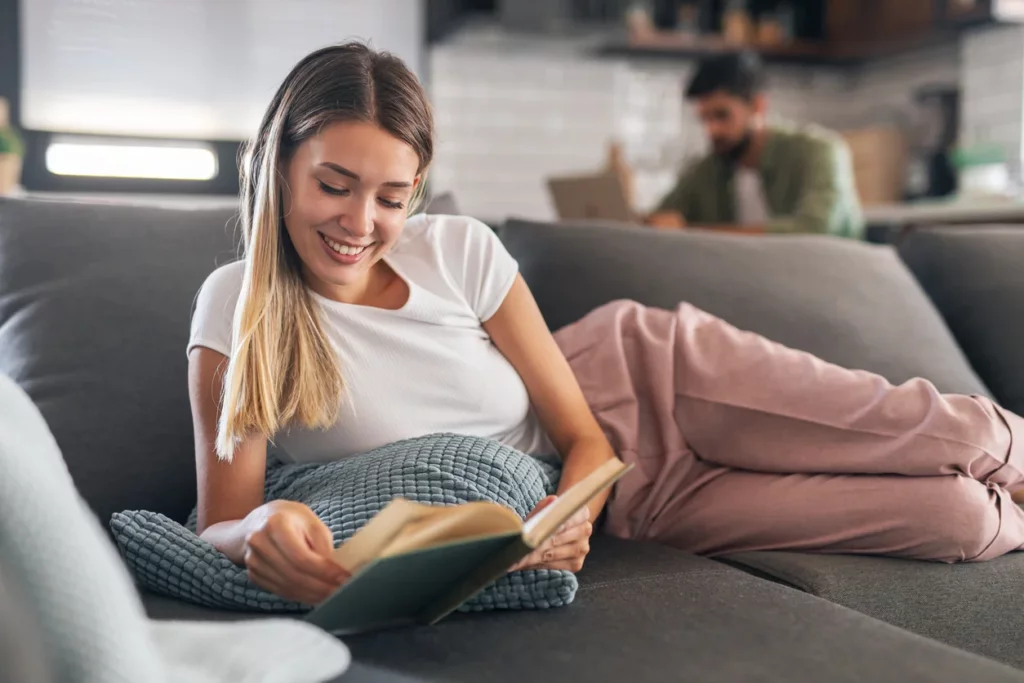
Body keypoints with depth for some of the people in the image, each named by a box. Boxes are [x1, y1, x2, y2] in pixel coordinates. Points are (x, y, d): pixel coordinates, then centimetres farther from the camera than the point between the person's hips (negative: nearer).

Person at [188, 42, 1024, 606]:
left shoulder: (460, 250, -16)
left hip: (648, 381, 2)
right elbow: (219, 523, -20)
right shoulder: (238, 305, -19)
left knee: (950, 436, -5)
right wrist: (261, 531, -44)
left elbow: (583, 436, -10)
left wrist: (573, 510, -33)